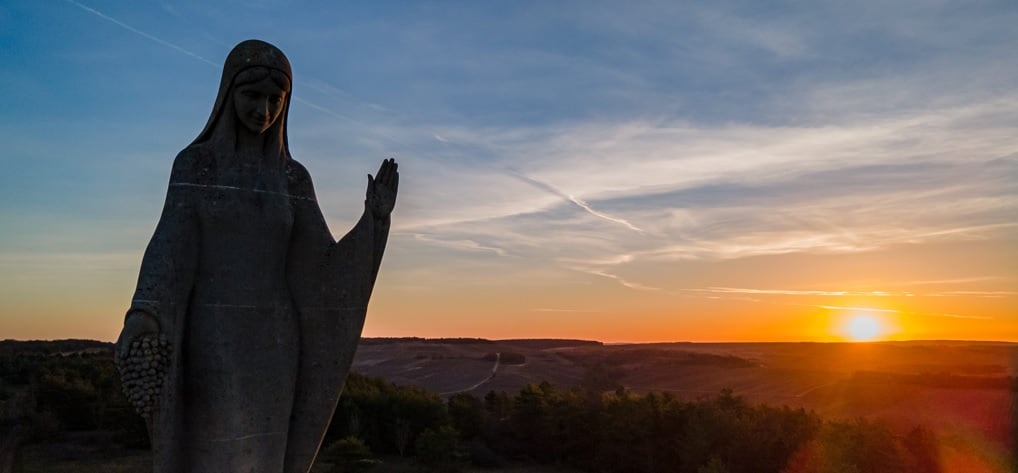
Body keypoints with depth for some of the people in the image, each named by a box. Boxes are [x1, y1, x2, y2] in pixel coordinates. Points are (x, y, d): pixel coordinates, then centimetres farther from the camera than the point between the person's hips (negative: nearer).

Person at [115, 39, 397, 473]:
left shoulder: (294, 179, 10)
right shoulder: (193, 163, 3)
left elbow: (325, 269, 5)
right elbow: (170, 247, -8)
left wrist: (375, 217, -5)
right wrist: (144, 316, -27)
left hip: (270, 342, 3)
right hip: (212, 339, -2)